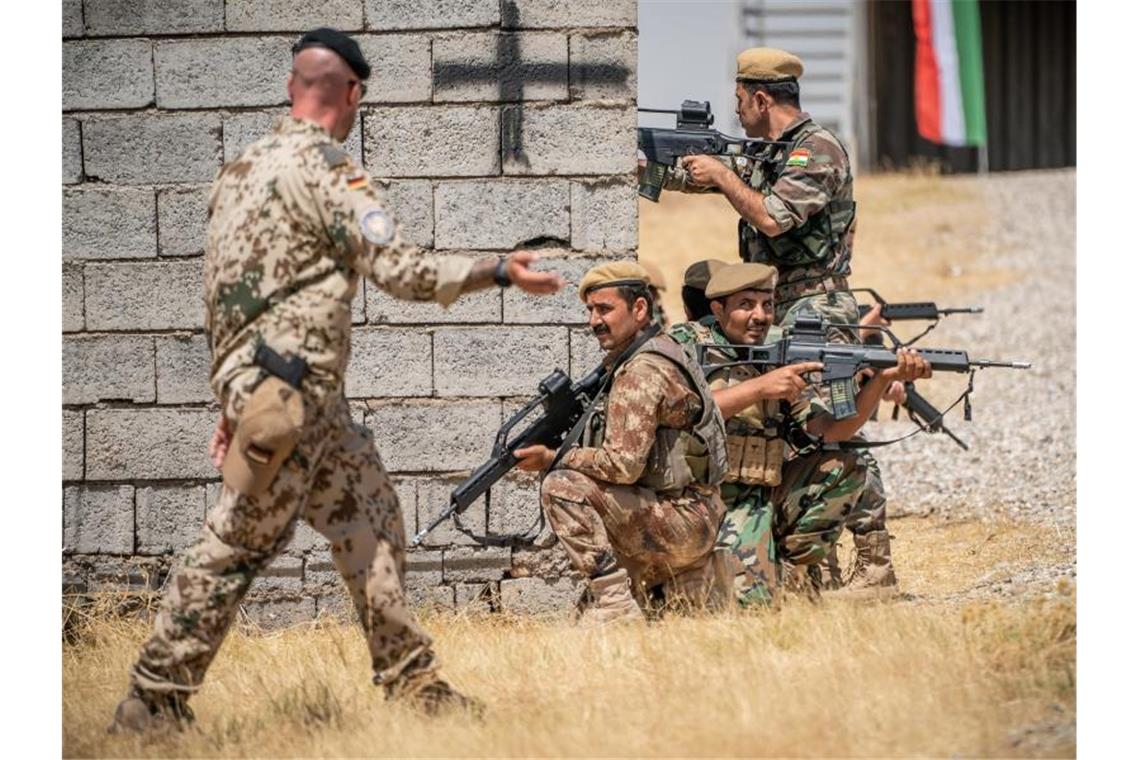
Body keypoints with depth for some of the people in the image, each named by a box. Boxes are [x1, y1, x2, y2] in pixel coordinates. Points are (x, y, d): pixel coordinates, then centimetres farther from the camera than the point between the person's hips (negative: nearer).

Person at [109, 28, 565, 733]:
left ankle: (412, 680, 12)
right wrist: (501, 271, -4)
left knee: (370, 521, 11)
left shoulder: (243, 168, 17)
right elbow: (403, 272, -14)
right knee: (237, 544, -7)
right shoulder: (326, 169, -11)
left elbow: (222, 293, 19)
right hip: (292, 388, -9)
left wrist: (233, 399, 22)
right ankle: (154, 702, -6)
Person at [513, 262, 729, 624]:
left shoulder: (643, 372, -17)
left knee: (562, 488, -22)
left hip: (682, 519, -10)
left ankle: (614, 601, -21)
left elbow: (624, 464, -24)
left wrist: (554, 459, -12)